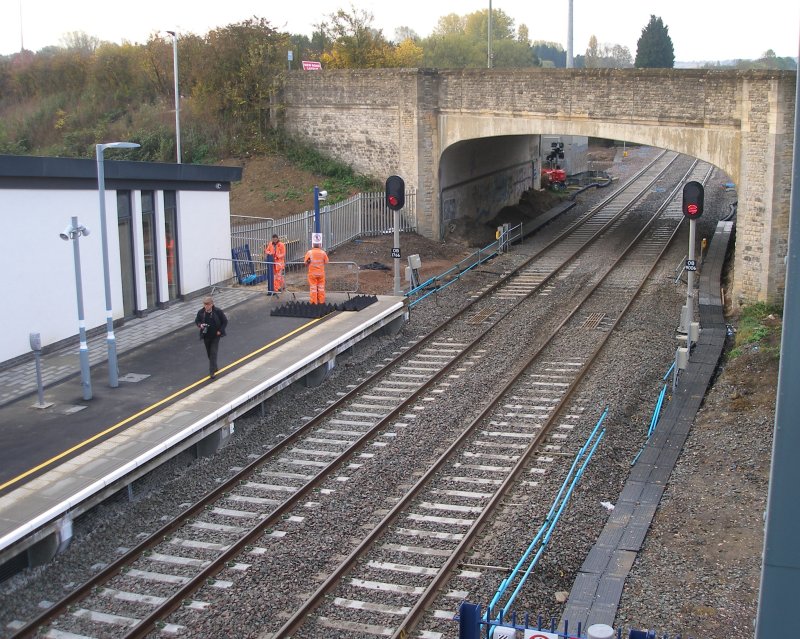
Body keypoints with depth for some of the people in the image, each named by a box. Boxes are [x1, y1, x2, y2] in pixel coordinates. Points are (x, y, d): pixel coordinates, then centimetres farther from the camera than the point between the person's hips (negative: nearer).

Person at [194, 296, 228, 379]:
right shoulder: (201, 312, -6)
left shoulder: (218, 312, -13)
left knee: (213, 353, -9)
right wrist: (200, 325, -13)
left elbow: (225, 321, -3)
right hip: (206, 336, 4)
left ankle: (212, 371, -6)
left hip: (215, 336, -4)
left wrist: (220, 331, -11)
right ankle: (214, 368, 36)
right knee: (209, 353, 16)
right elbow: (197, 321, 10)